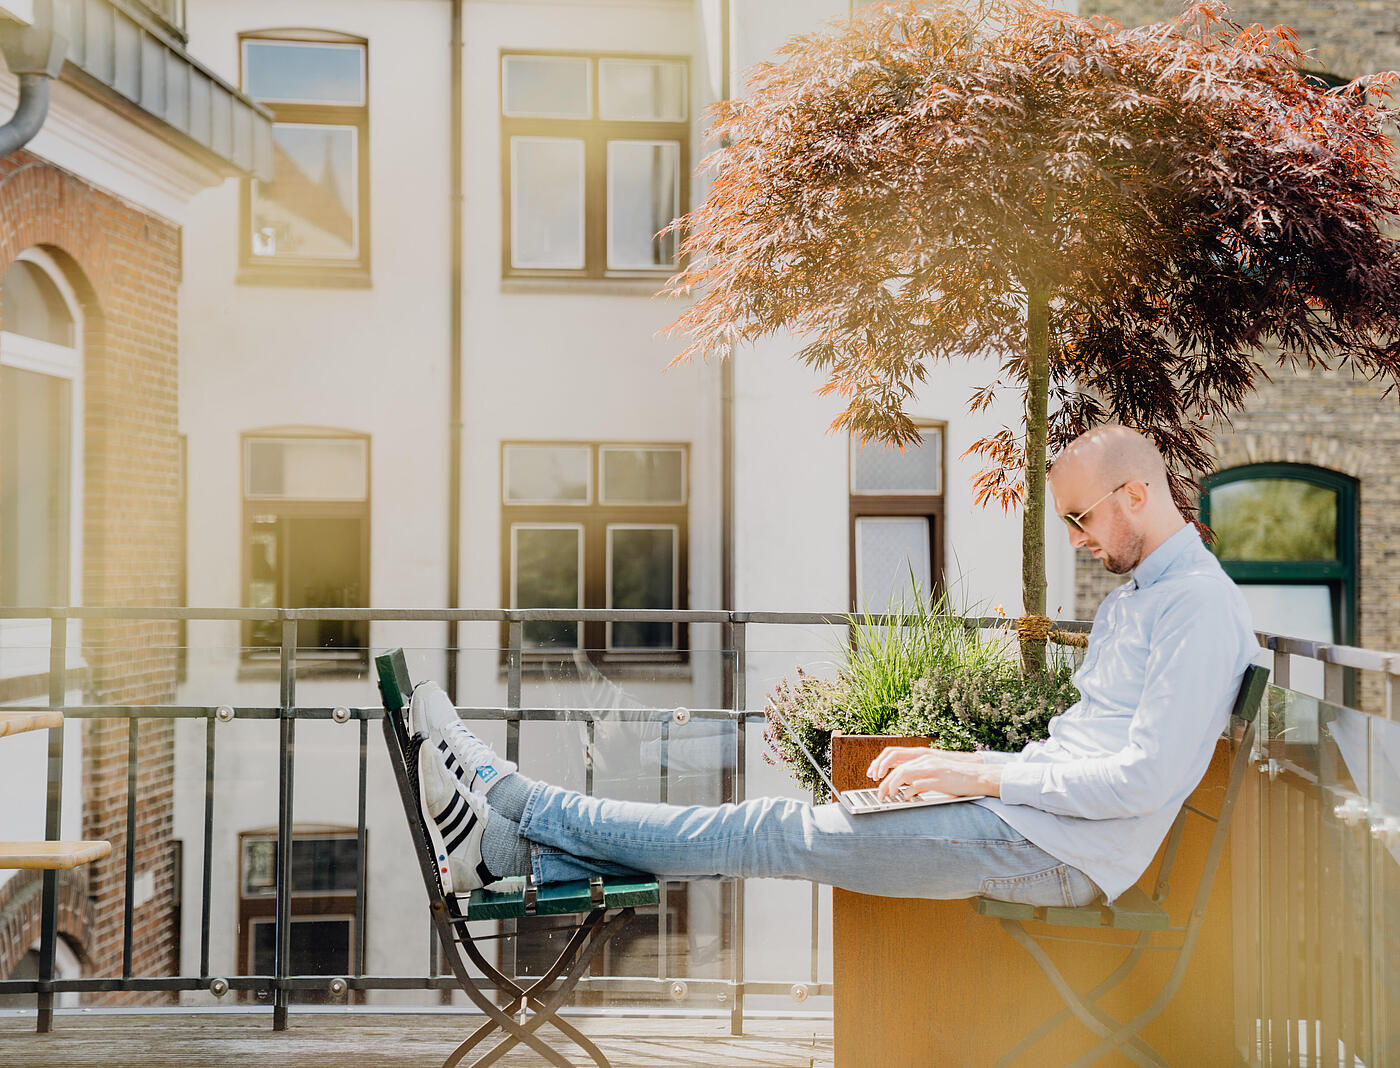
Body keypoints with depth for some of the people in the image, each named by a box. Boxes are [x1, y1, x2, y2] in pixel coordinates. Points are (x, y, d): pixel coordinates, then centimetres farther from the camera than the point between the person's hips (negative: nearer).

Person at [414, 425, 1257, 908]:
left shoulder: (1203, 605, -12)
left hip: (1057, 850, -9)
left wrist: (984, 775, -17)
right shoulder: (1129, 600, 20)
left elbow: (1148, 777, -21)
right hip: (1028, 824, 9)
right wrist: (950, 764, 8)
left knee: (785, 834, -9)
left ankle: (512, 800, -3)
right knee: (789, 831, -2)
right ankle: (510, 847, -2)